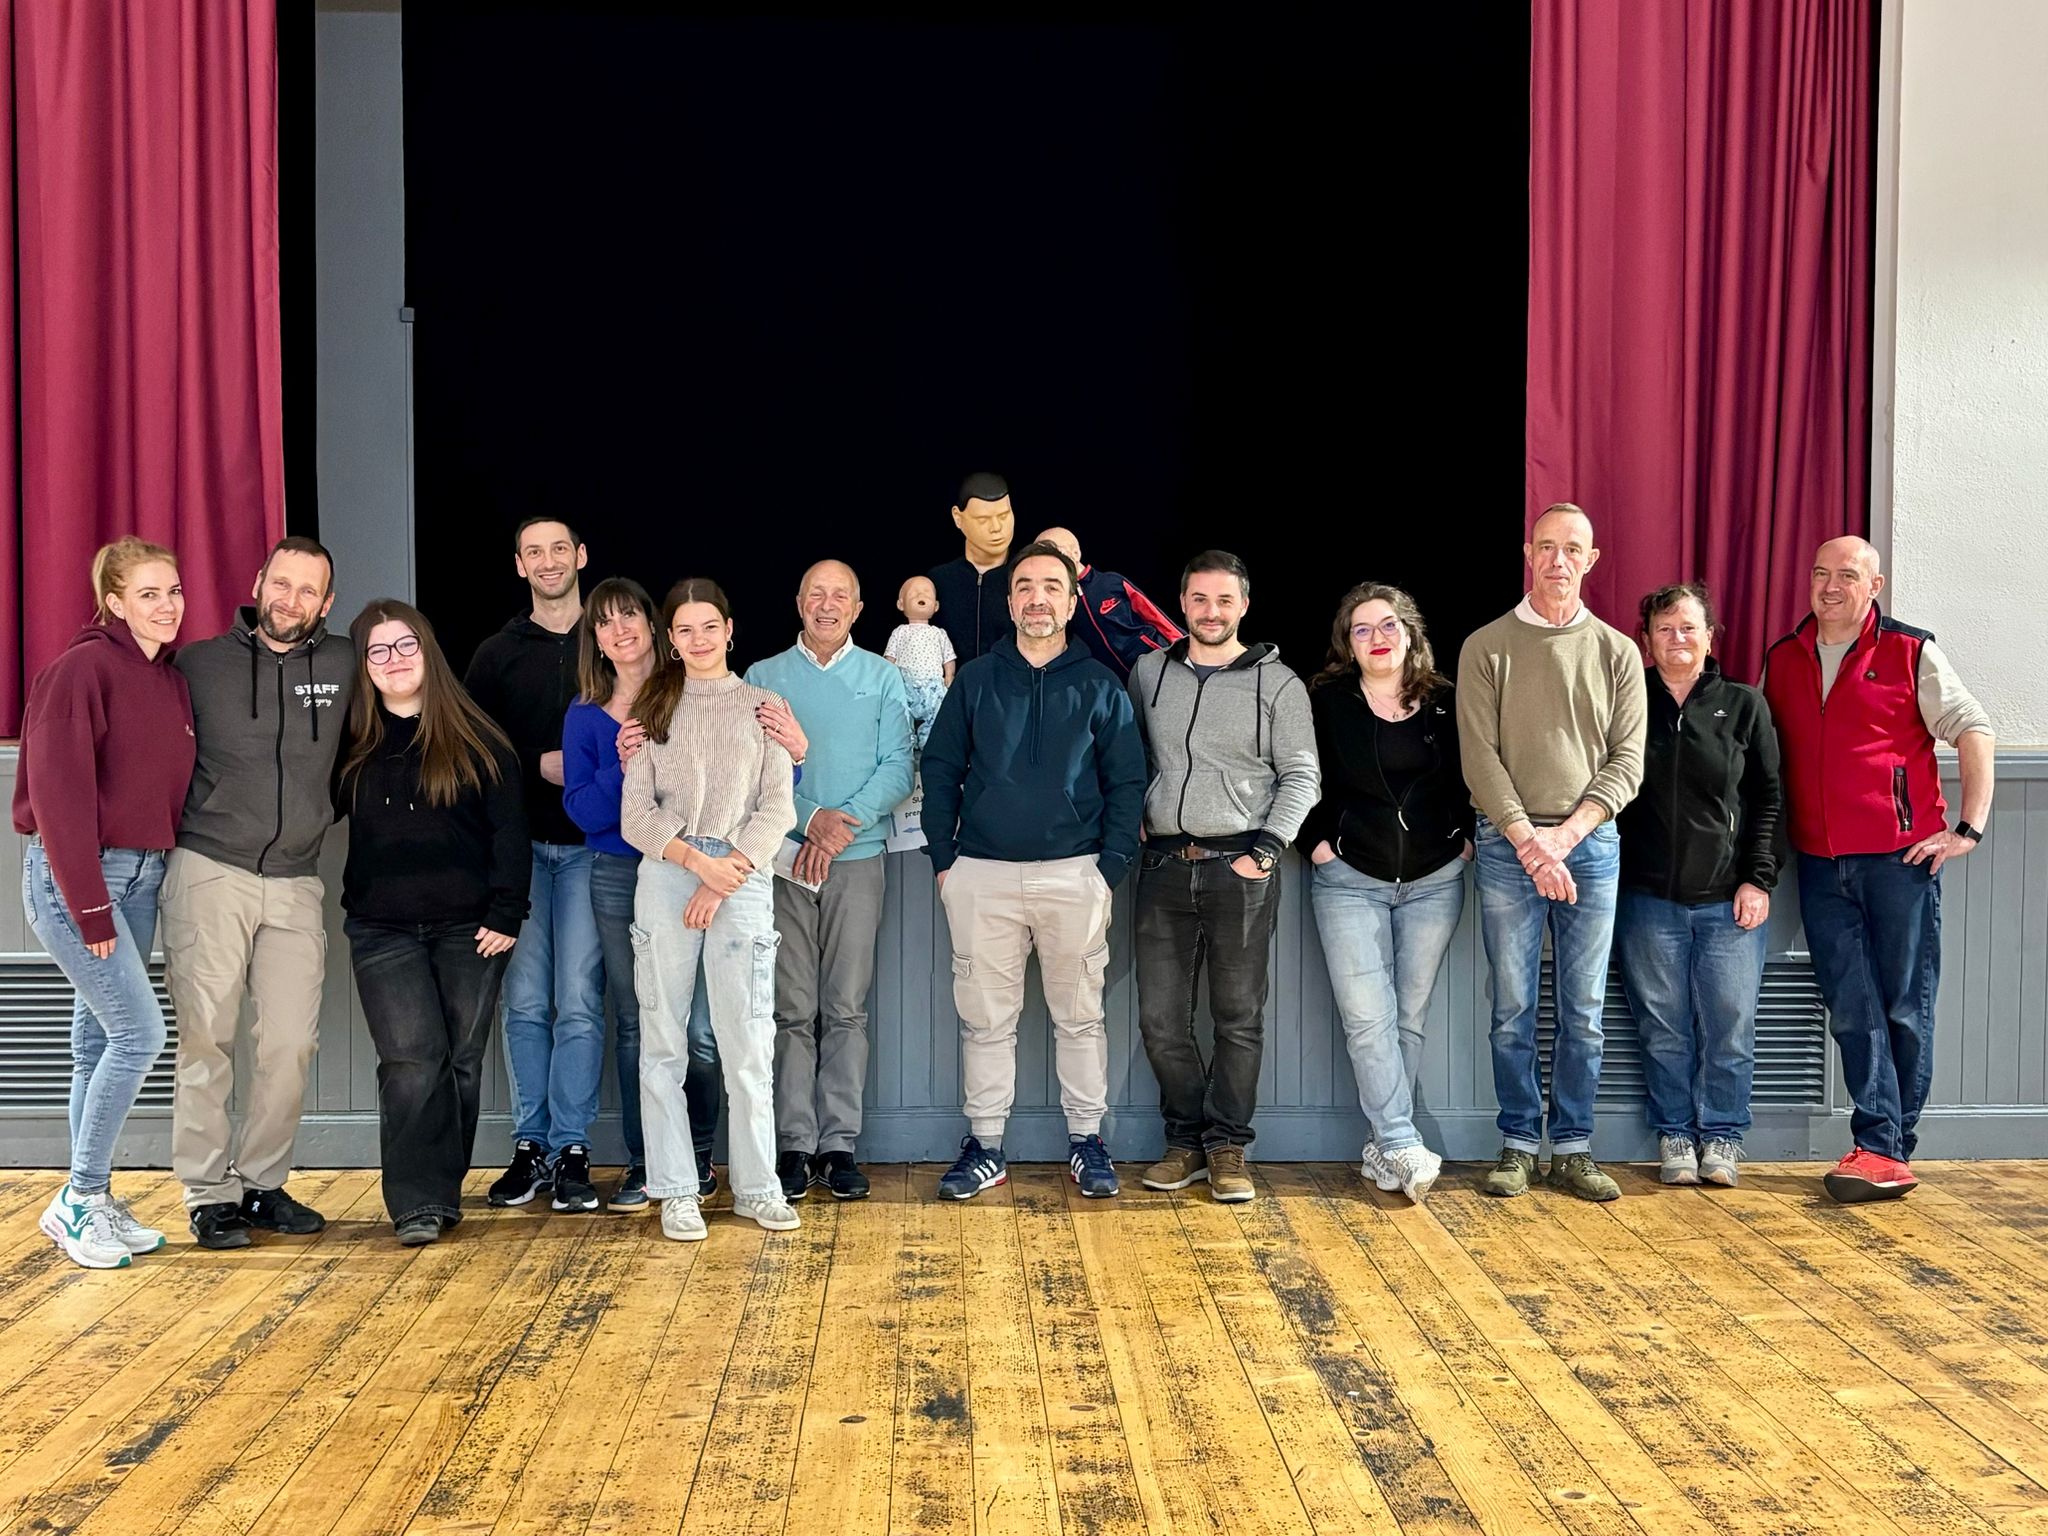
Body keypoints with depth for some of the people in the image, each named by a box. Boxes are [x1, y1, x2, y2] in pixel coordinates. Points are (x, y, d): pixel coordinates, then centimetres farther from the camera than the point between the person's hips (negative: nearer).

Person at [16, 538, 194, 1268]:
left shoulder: (174, 680, 10)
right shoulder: (82, 667, -13)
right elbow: (60, 791, -17)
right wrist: (89, 906, -18)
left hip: (142, 873, 7)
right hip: (72, 874, -7)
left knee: (102, 1042, 11)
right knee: (139, 1030, -11)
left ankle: (91, 1201, 20)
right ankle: (78, 1200, 3)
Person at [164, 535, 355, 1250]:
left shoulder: (342, 666, 7)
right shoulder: (200, 664, 2)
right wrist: (184, 827, 5)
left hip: (296, 882, 3)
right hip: (209, 873, -2)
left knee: (291, 1040, 1)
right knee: (206, 1035, -2)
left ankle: (263, 1184, 15)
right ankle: (208, 1193, 7)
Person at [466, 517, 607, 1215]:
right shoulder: (496, 655, 11)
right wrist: (542, 764, -6)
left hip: (590, 847, -2)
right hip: (519, 845, 2)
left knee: (578, 1003, -5)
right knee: (525, 1002, 2)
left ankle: (571, 1151, 3)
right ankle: (529, 1147, 11)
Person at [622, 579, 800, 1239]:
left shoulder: (761, 706, 9)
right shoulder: (653, 709, 11)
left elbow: (778, 808, 1)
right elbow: (635, 816, 4)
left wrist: (725, 880, -8)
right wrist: (698, 860, -10)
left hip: (743, 880, -1)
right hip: (666, 879, 1)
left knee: (749, 1043, -1)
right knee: (663, 1041, 2)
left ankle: (757, 1186, 10)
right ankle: (675, 1191, 10)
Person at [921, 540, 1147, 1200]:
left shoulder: (1100, 686, 6)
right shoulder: (974, 681, 9)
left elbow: (1126, 782, 5)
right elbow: (940, 769, 10)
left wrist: (1111, 866, -4)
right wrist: (943, 858, 1)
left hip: (1074, 874, -1)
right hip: (982, 875, 1)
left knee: (1079, 1016, 7)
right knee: (985, 1017, 6)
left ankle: (1087, 1139, 19)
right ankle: (984, 1145, 15)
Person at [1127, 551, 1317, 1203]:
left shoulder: (1277, 683, 2)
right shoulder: (1148, 673, 10)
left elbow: (1300, 777, 1)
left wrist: (1265, 850, -9)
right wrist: (1132, 828, 8)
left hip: (1241, 867, -3)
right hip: (1164, 863, 3)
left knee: (1239, 1018, 3)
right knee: (1160, 1018, 3)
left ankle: (1226, 1146, 14)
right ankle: (1186, 1138, 18)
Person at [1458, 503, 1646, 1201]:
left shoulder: (1617, 652, 9)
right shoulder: (1486, 647, 4)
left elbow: (1627, 759, 3)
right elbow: (1479, 756, -3)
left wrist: (1569, 831, -11)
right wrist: (1528, 840, -13)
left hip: (1590, 843, 2)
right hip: (1507, 843, -1)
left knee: (1584, 1012, 5)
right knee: (1513, 1009, 2)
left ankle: (1573, 1150, 13)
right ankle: (1518, 1145, 12)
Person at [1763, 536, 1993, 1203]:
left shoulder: (1911, 653, 1)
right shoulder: (1782, 660, 13)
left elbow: (1974, 732, 0)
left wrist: (1968, 828, -7)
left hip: (1900, 858, -3)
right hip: (1821, 866, 4)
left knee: (1905, 1009, 1)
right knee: (1852, 1011, 0)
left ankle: (1893, 1150, 8)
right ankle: (1879, 1148, 2)